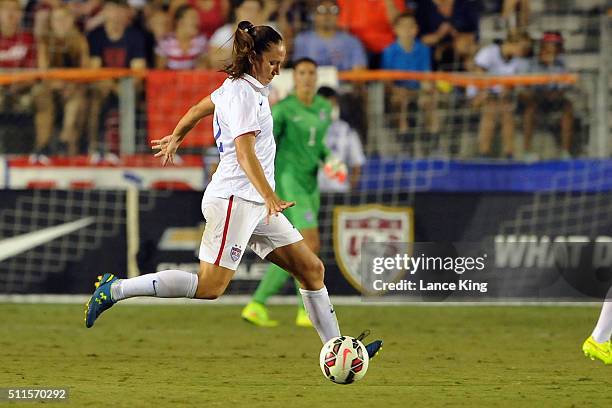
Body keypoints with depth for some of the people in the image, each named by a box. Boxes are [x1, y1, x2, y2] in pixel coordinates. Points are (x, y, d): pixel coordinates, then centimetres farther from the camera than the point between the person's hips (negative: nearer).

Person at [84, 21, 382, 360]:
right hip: (234, 198, -10)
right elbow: (245, 152, -26)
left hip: (257, 204, 10)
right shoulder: (243, 93, -14)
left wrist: (175, 138, 50)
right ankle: (114, 289, -7)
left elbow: (198, 109, 32)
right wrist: (271, 198, -37)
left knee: (311, 269, 4)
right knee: (210, 287, -13)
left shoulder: (235, 86, 16)